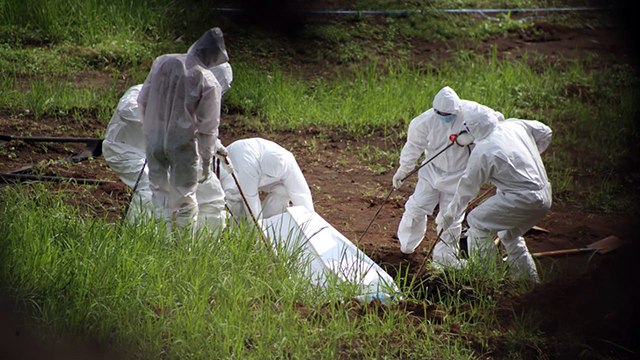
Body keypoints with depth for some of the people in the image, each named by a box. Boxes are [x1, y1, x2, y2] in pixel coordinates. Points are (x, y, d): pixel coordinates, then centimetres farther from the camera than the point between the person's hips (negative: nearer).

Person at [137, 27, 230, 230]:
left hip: (154, 139, 4)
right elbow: (208, 128, -10)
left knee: (159, 189, 17)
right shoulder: (208, 83, -14)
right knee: (184, 196, 10)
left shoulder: (162, 62, -2)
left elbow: (142, 100, 7)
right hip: (183, 144, -4)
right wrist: (206, 161, 0)